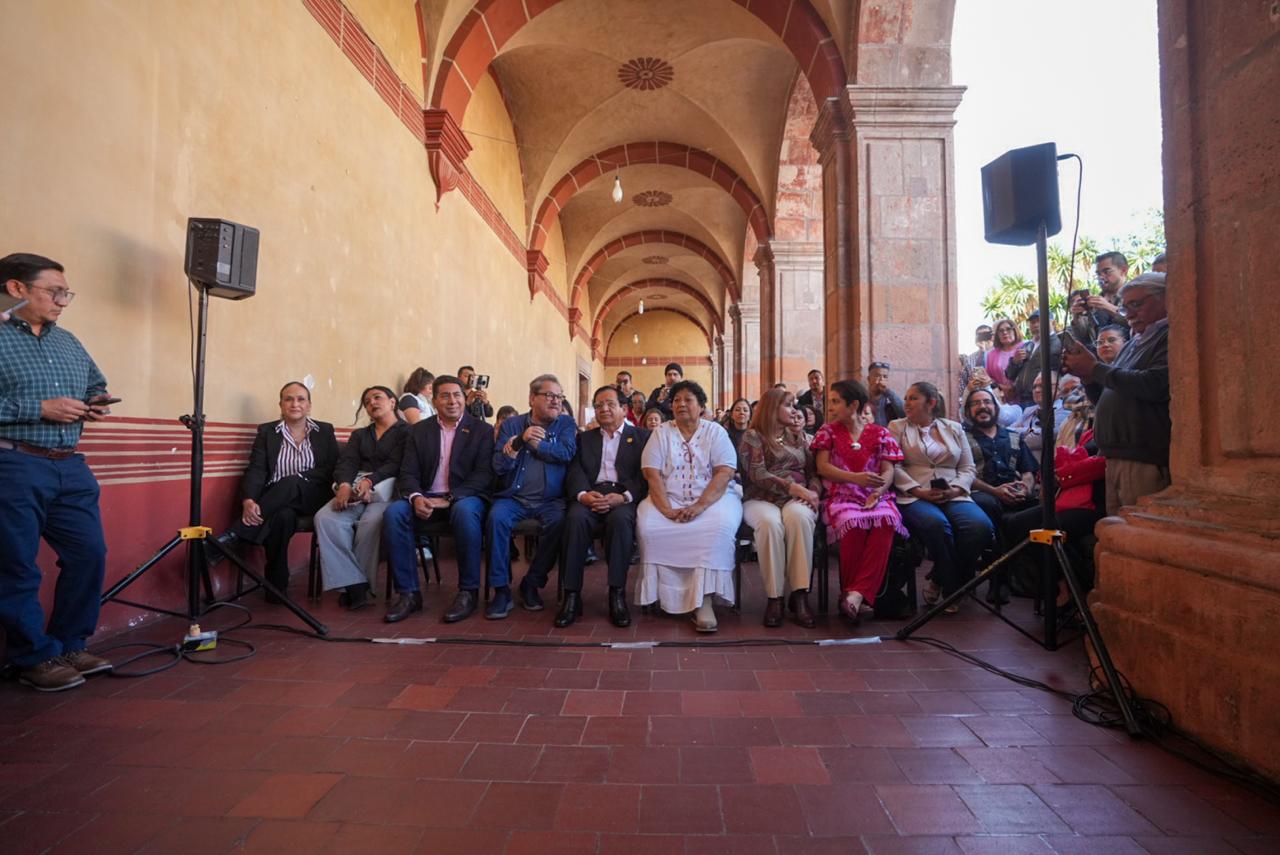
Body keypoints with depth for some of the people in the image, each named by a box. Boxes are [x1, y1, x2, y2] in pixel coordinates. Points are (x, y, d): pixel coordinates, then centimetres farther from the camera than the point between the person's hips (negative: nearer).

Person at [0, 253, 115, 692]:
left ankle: (70, 646, 21)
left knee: (89, 555, 6)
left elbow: (98, 385, 24)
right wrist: (40, 409, -16)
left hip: (71, 467, 6)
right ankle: (36, 658, 14)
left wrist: (96, 406, 3)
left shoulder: (70, 343, 15)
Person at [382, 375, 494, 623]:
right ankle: (408, 592, -15)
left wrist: (449, 498, -19)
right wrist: (416, 497, -17)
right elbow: (408, 473, 6)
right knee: (393, 513, -26)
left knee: (465, 512, -37)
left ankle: (468, 592, -22)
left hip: (464, 498, -3)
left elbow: (483, 475, -5)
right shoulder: (418, 431, 13)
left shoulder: (482, 430, 4)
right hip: (425, 498, 3)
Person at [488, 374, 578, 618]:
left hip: (550, 500, 0)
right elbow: (498, 466, -1)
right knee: (497, 517, -28)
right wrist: (521, 440, -16)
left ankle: (532, 584, -8)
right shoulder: (512, 424, 9)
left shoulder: (566, 423, 10)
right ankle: (501, 589, -14)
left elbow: (567, 453, -10)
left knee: (558, 521, -29)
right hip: (514, 497, 1)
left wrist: (533, 442, -10)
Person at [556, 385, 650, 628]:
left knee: (621, 519, -36)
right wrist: (583, 494, -15)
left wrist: (624, 497, -17)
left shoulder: (641, 437, 16)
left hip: (624, 497, -2)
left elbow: (645, 475, 3)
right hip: (591, 495, 2)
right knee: (576, 517, -32)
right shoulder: (584, 438, 23)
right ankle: (572, 595, -26)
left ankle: (617, 596, -28)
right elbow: (574, 471, 8)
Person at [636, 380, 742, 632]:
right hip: (669, 499, 1)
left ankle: (705, 600, -26)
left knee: (720, 526, -34)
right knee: (647, 525, -29)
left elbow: (725, 472, -6)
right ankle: (669, 594, -13)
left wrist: (701, 505, -21)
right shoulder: (661, 433, 10)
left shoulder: (715, 432, 6)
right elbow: (652, 473, -3)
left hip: (713, 498, -1)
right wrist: (667, 509, -19)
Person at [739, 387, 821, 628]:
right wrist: (795, 488, -16)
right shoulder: (752, 436, 6)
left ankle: (799, 596, -29)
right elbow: (757, 474, -7)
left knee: (799, 517, -34)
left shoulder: (798, 436, 22)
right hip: (761, 498, -2)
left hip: (796, 498, 3)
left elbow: (813, 471, 15)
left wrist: (813, 491, -7)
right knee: (770, 522, -37)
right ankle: (774, 598, -25)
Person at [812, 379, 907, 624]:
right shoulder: (829, 431, 13)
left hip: (874, 496, 1)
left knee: (886, 520, -34)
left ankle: (857, 592, -32)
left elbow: (888, 471, 6)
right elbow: (822, 466, 2)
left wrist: (879, 491, -16)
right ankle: (849, 593, -19)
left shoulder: (880, 433, 13)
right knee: (853, 522, -36)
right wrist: (856, 478, -13)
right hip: (840, 495, -1)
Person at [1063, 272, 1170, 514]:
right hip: (1115, 458, 8)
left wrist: (1096, 368, -12)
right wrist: (1086, 376, 4)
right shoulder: (1132, 345, 23)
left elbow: (1155, 385, -22)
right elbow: (1105, 400, 24)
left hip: (1146, 460, -8)